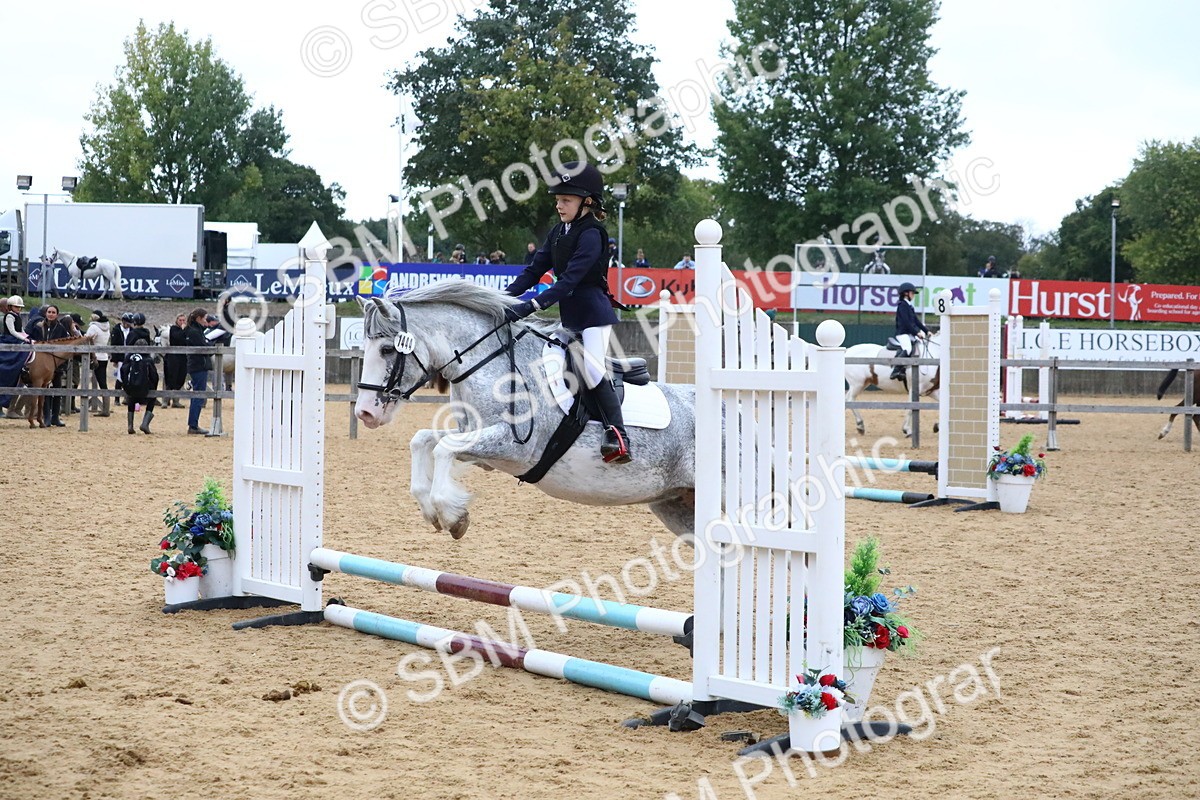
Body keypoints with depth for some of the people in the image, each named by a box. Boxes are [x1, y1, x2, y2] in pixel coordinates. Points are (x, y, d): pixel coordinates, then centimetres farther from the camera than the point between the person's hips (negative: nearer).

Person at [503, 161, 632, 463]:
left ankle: (618, 436, -19)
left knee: (593, 369, -19)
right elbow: (534, 271, 8)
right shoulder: (558, 233, 10)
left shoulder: (591, 235, -16)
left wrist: (532, 305, -34)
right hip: (569, 314, 9)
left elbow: (569, 280, -26)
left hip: (594, 311, -9)